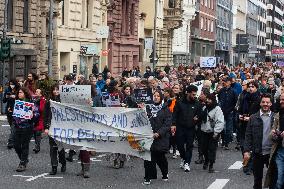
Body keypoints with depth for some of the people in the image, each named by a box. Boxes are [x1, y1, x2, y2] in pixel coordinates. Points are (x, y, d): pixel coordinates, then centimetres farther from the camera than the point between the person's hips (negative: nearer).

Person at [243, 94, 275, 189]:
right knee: (257, 178, 11)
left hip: (271, 153, 0)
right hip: (257, 153, 1)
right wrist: (246, 151, -8)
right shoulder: (253, 118, 1)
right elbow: (248, 135, -1)